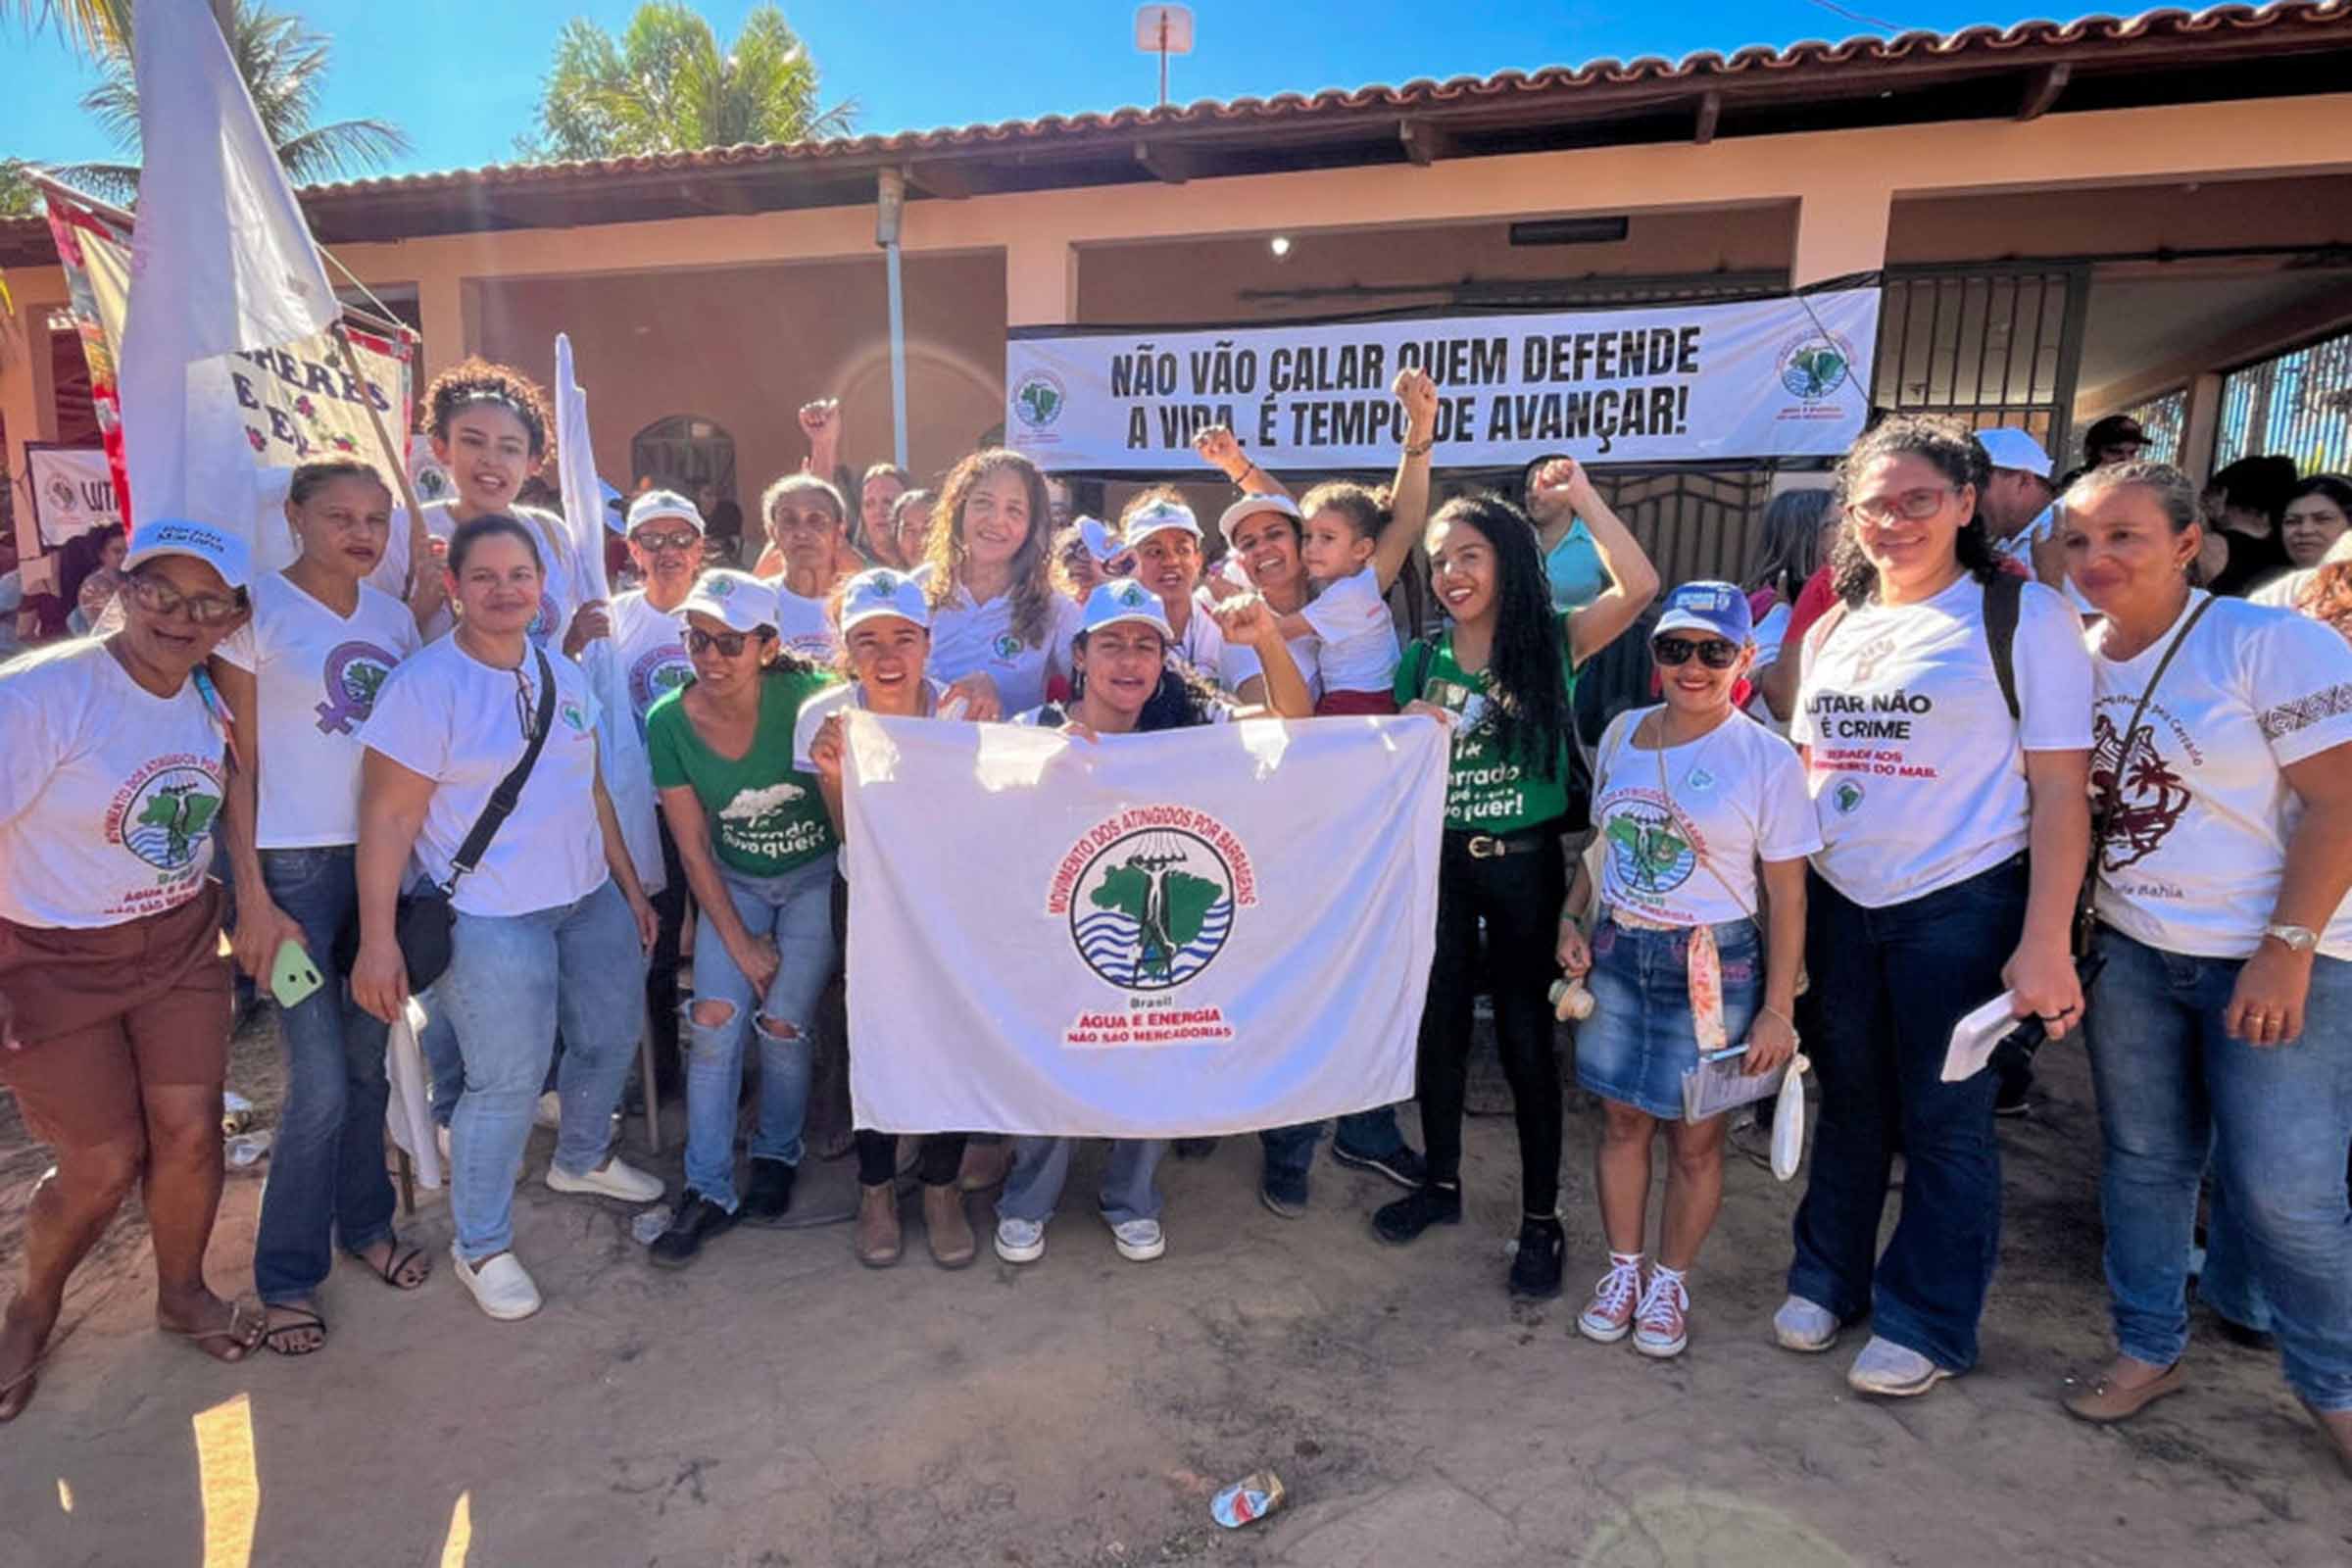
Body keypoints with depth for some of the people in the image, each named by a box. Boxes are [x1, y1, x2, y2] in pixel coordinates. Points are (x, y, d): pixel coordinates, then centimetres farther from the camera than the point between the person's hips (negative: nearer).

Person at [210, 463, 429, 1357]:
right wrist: (252, 899, -10)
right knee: (321, 1085, -3)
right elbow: (239, 764, -6)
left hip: (382, 858, 5)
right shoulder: (256, 611, -5)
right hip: (293, 864, -4)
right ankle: (286, 1278, 16)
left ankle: (365, 1224, 32)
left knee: (370, 1061, 13)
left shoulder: (393, 616, 9)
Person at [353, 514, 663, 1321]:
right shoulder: (425, 685, -13)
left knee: (610, 1037, 19)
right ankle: (481, 1245, 21)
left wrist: (630, 889, 15)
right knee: (508, 1084, -2)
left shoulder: (565, 677, 7)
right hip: (491, 918, -7)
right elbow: (388, 819, -14)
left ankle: (582, 1158, 47)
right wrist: (378, 940, -17)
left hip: (590, 899, 7)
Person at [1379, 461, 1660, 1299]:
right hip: (1441, 861, 3)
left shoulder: (1552, 643, -5)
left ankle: (1541, 1219, 19)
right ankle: (1441, 1183, 32)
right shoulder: (1422, 659, 4)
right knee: (1440, 1024, 13)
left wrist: (1582, 498, -16)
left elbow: (1640, 586, -21)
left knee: (1525, 1035, 4)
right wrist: (1410, 733, -11)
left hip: (1524, 864, -3)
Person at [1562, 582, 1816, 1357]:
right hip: (1617, 953, 4)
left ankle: (1670, 1280, 30)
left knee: (1694, 1138, 9)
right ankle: (1624, 1267, 32)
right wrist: (1571, 921, 3)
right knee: (1622, 1121, 13)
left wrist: (1777, 1009, -8)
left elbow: (1787, 894, -8)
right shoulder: (1622, 733, 3)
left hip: (1713, 967, -3)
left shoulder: (1766, 759, -10)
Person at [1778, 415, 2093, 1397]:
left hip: (1960, 907, -4)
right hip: (1838, 902, 5)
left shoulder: (2023, 616, -6)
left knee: (1944, 1120, 6)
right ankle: (1828, 1280, 33)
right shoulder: (1832, 629, 10)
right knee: (1848, 1102, 15)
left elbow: (2060, 790, -9)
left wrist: (2044, 942, -14)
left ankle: (1928, 1326, 24)